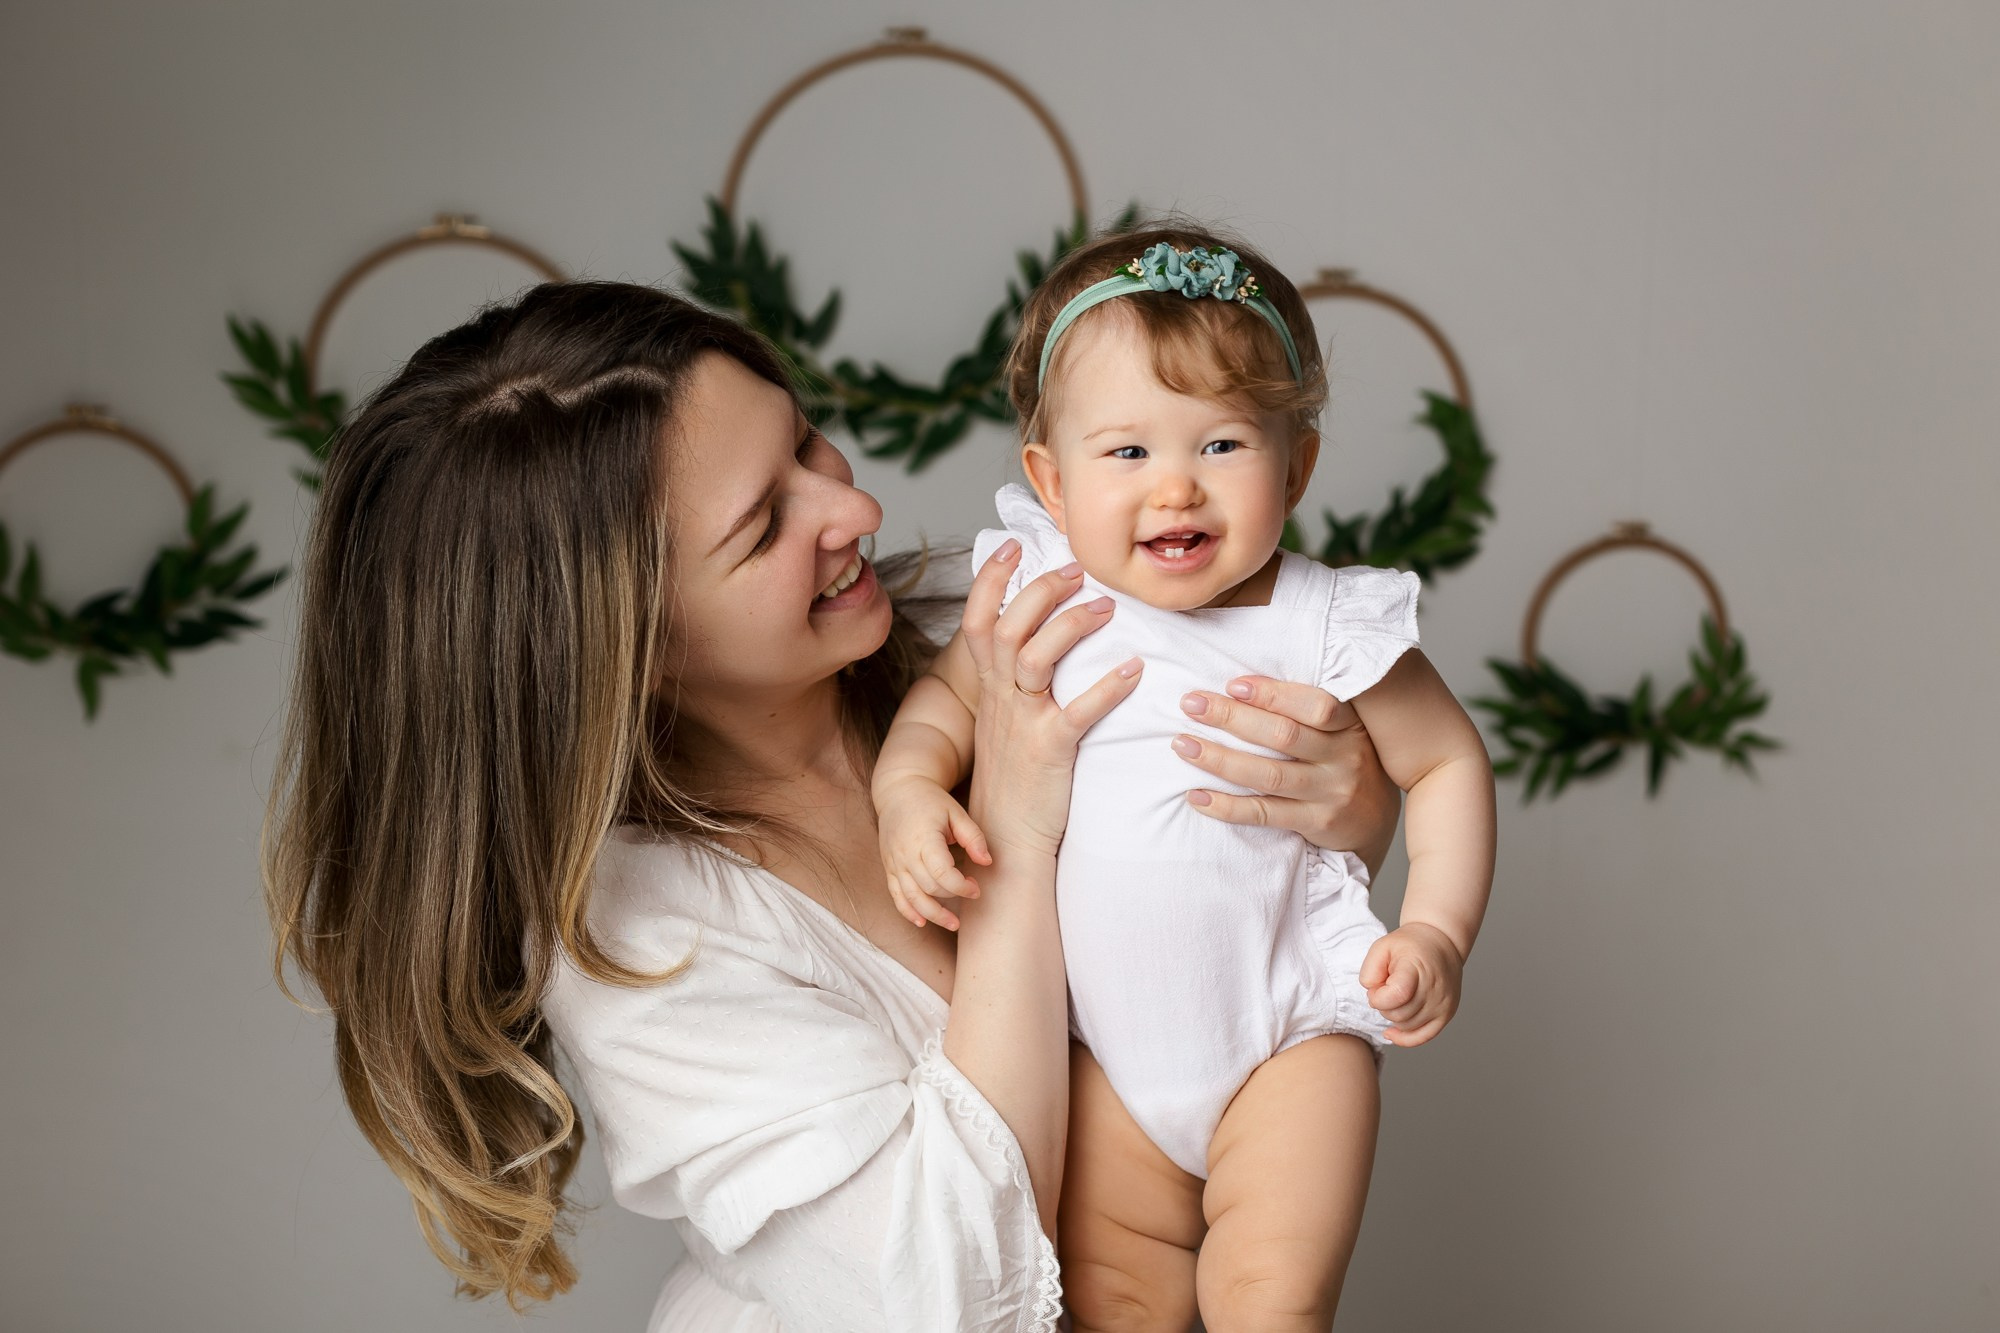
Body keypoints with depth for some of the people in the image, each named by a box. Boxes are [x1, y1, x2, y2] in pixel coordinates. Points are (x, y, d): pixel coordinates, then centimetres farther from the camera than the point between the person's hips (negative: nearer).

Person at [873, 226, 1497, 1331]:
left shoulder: (1323, 627, -17)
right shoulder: (1046, 596, -11)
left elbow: (1448, 763, -5)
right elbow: (947, 687, 6)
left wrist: (1436, 932, -16)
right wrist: (908, 790, -14)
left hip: (1289, 1037, -3)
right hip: (1111, 1044, 3)